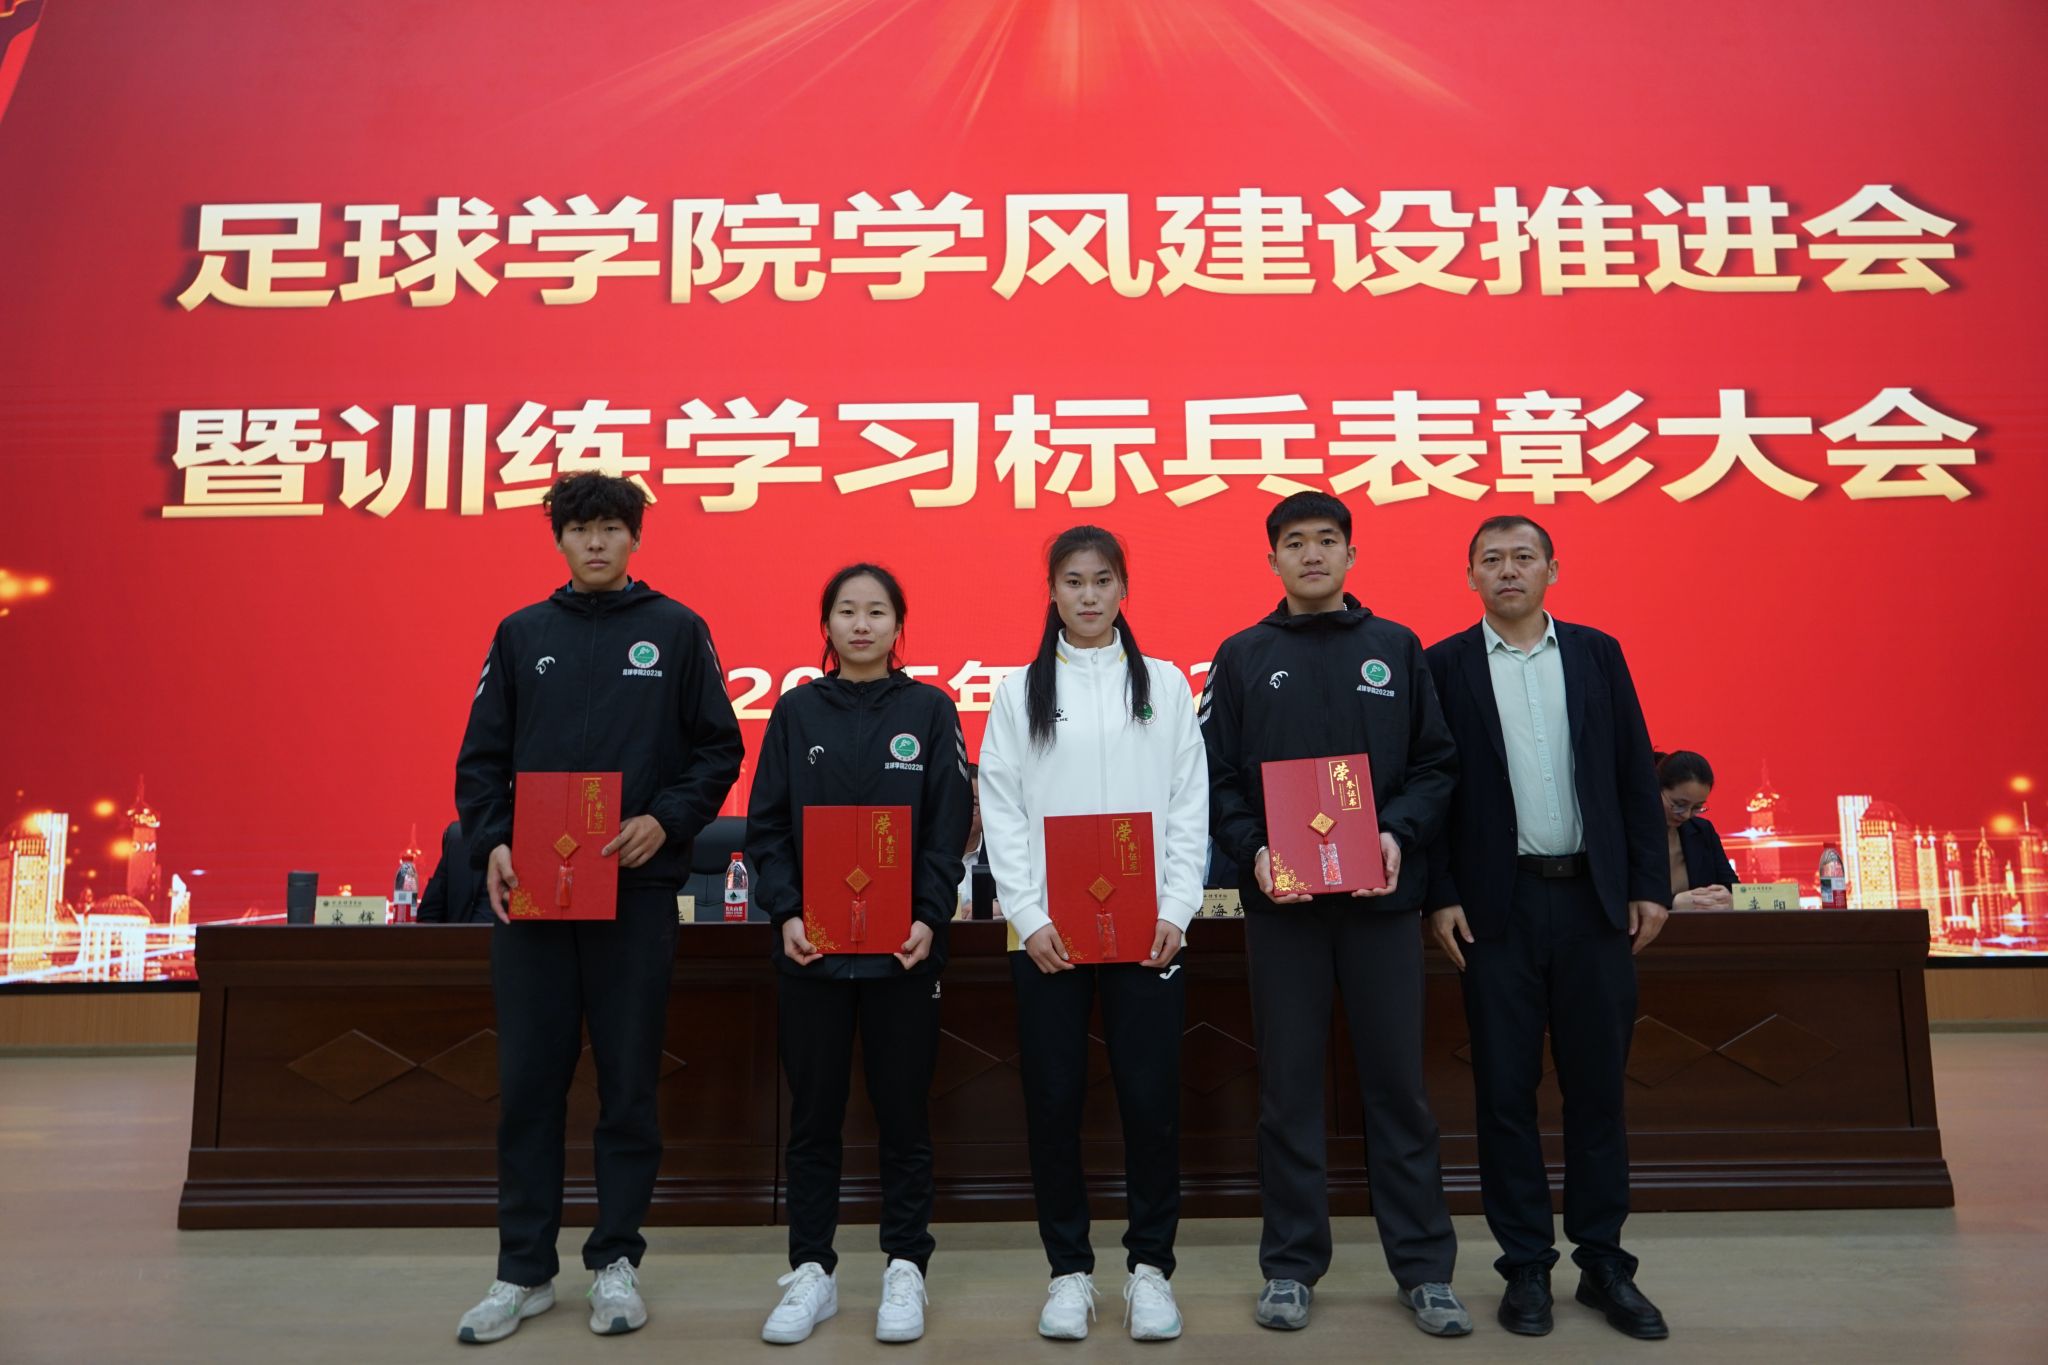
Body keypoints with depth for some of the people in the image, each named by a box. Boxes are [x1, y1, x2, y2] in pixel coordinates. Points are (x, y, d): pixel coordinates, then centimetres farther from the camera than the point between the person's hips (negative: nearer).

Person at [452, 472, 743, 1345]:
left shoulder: (677, 630, 4)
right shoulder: (521, 634, 10)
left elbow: (718, 748, 2)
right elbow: (482, 756, 9)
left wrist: (666, 821, -13)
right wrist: (491, 844, -6)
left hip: (636, 887, -2)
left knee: (629, 1084, 6)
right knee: (528, 1084, 7)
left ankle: (616, 1260, 20)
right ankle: (524, 1269, 21)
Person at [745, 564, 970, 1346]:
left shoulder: (930, 710, 3)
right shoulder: (796, 711, 6)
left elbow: (949, 827, -1)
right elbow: (766, 825, 4)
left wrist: (929, 917, -13)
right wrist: (784, 913, -10)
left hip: (902, 944, -1)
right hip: (810, 944, 1)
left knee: (903, 1111, 7)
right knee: (814, 1113, 9)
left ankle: (905, 1270, 21)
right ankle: (811, 1271, 22)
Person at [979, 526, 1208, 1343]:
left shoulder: (1165, 685, 8)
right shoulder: (1020, 690, 7)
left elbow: (1189, 807, 5)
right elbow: (1000, 810, 1)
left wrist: (1177, 910, -6)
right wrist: (1029, 917, -8)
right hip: (1047, 930, 0)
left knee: (1150, 1097, 2)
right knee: (1053, 1100, 5)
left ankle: (1150, 1266, 19)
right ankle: (1069, 1270, 20)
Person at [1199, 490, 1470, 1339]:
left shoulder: (1397, 649, 8)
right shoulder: (1242, 658, 6)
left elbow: (1436, 763, 5)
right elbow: (1215, 776, 2)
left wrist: (1400, 833, -11)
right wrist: (1251, 851, -13)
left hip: (1381, 895, 1)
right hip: (1280, 899, 0)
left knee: (1398, 1080, 7)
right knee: (1289, 1085, 7)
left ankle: (1424, 1268, 20)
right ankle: (1291, 1266, 19)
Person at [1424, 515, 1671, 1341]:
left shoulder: (1597, 653, 8)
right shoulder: (1444, 665, 1)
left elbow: (1635, 773, 7)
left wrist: (1649, 884, 2)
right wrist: (1440, 896, -7)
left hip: (1594, 898, 2)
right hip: (1498, 903, -2)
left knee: (1597, 1086, 9)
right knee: (1506, 1091, 5)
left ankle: (1604, 1264, 22)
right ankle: (1526, 1267, 18)